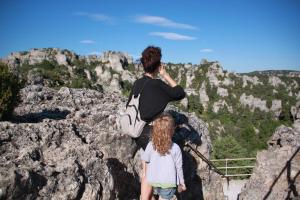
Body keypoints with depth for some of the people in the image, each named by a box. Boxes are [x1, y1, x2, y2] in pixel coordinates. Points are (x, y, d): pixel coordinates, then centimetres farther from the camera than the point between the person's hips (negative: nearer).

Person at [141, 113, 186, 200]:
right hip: (168, 182, -2)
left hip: (153, 181, 2)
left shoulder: (151, 145, -12)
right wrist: (182, 182, 7)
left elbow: (145, 161, 0)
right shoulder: (175, 148, -16)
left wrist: (144, 174, 20)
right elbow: (179, 167, -8)